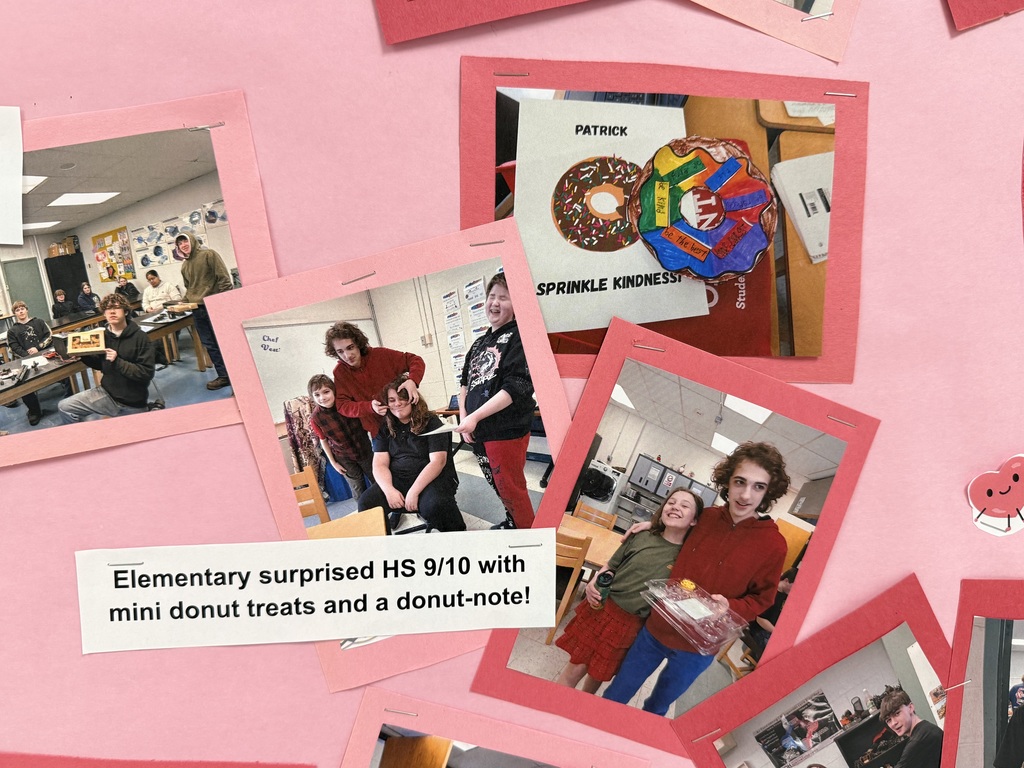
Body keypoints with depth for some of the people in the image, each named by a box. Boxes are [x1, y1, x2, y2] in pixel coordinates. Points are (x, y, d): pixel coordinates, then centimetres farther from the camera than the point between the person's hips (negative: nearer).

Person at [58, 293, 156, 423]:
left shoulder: (140, 337, -14)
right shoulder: (103, 335, 2)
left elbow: (147, 373, -20)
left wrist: (118, 362, -28)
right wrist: (84, 355, -3)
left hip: (133, 404, -4)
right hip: (107, 393, 4)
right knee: (65, 407, -7)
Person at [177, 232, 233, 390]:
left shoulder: (208, 254, -4)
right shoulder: (184, 266, 17)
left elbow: (224, 278, -10)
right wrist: (185, 302, 8)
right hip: (197, 310, 7)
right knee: (209, 344, 5)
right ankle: (223, 376, 10)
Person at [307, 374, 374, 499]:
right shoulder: (316, 418, -22)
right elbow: (323, 440, -7)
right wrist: (333, 462, -1)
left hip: (364, 449, 2)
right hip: (344, 459, -2)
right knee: (358, 489, 11)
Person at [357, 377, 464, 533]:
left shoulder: (431, 423, -4)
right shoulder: (385, 428, 9)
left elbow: (437, 462, -13)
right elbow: (380, 464, 2)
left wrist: (414, 492, -22)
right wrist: (389, 490, -18)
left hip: (432, 478, -4)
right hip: (397, 480, 4)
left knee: (433, 506, -37)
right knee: (366, 503, -22)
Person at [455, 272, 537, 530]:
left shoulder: (518, 337, -10)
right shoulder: (480, 343, 15)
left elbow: (516, 387, -20)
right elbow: (465, 383, 21)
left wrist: (475, 417, -21)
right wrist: (463, 417, 2)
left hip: (507, 431, -7)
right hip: (478, 431, 7)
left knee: (510, 488, -2)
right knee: (499, 486, 18)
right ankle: (512, 523, 37)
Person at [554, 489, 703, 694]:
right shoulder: (642, 536, -4)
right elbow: (611, 566, 7)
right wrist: (593, 583, -9)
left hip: (630, 624, 0)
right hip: (602, 609, 1)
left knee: (599, 674, 17)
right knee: (576, 666, 5)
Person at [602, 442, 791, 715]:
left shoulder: (773, 544, -18)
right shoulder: (707, 517, -8)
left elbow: (760, 599, -5)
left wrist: (730, 607, -24)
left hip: (698, 647, -2)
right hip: (657, 628, 2)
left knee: (657, 708, 22)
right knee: (615, 697, 17)